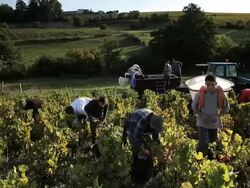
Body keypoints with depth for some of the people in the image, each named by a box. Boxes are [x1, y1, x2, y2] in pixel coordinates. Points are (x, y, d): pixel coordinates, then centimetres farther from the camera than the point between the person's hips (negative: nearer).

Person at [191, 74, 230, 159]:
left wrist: (217, 116, -11)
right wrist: (201, 115, -14)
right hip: (202, 123, -2)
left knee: (212, 144, 15)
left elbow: (226, 108, 2)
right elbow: (194, 106, -1)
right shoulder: (200, 94, -14)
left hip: (214, 123, 2)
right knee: (202, 143, -12)